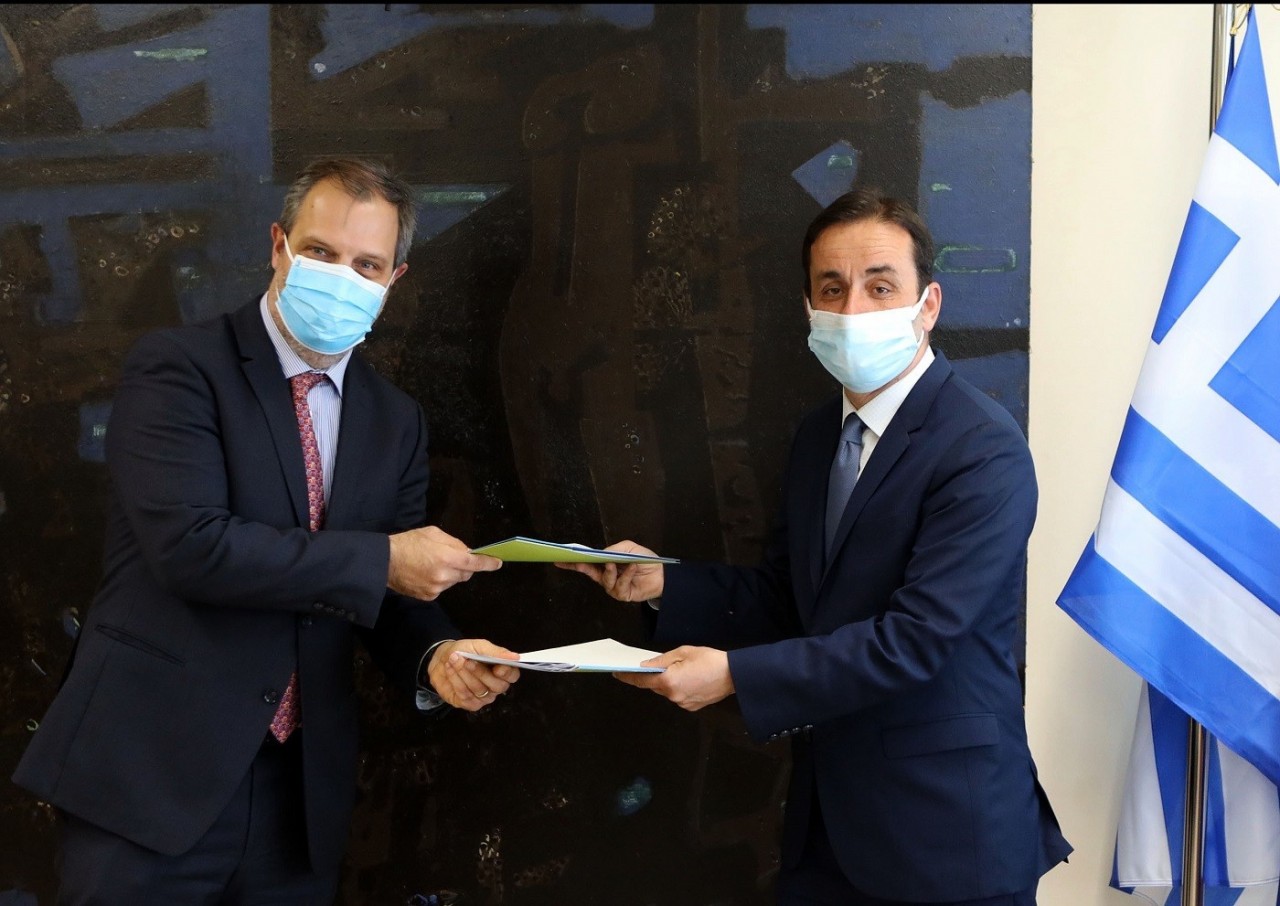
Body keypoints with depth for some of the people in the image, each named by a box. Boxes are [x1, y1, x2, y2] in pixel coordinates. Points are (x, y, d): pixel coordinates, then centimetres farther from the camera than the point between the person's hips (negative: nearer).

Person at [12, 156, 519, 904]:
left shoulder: (396, 420, 10)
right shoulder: (177, 366, -7)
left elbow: (385, 601, 11)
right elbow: (190, 544, -21)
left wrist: (436, 656, -11)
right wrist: (382, 559, -16)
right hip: (155, 774, -5)